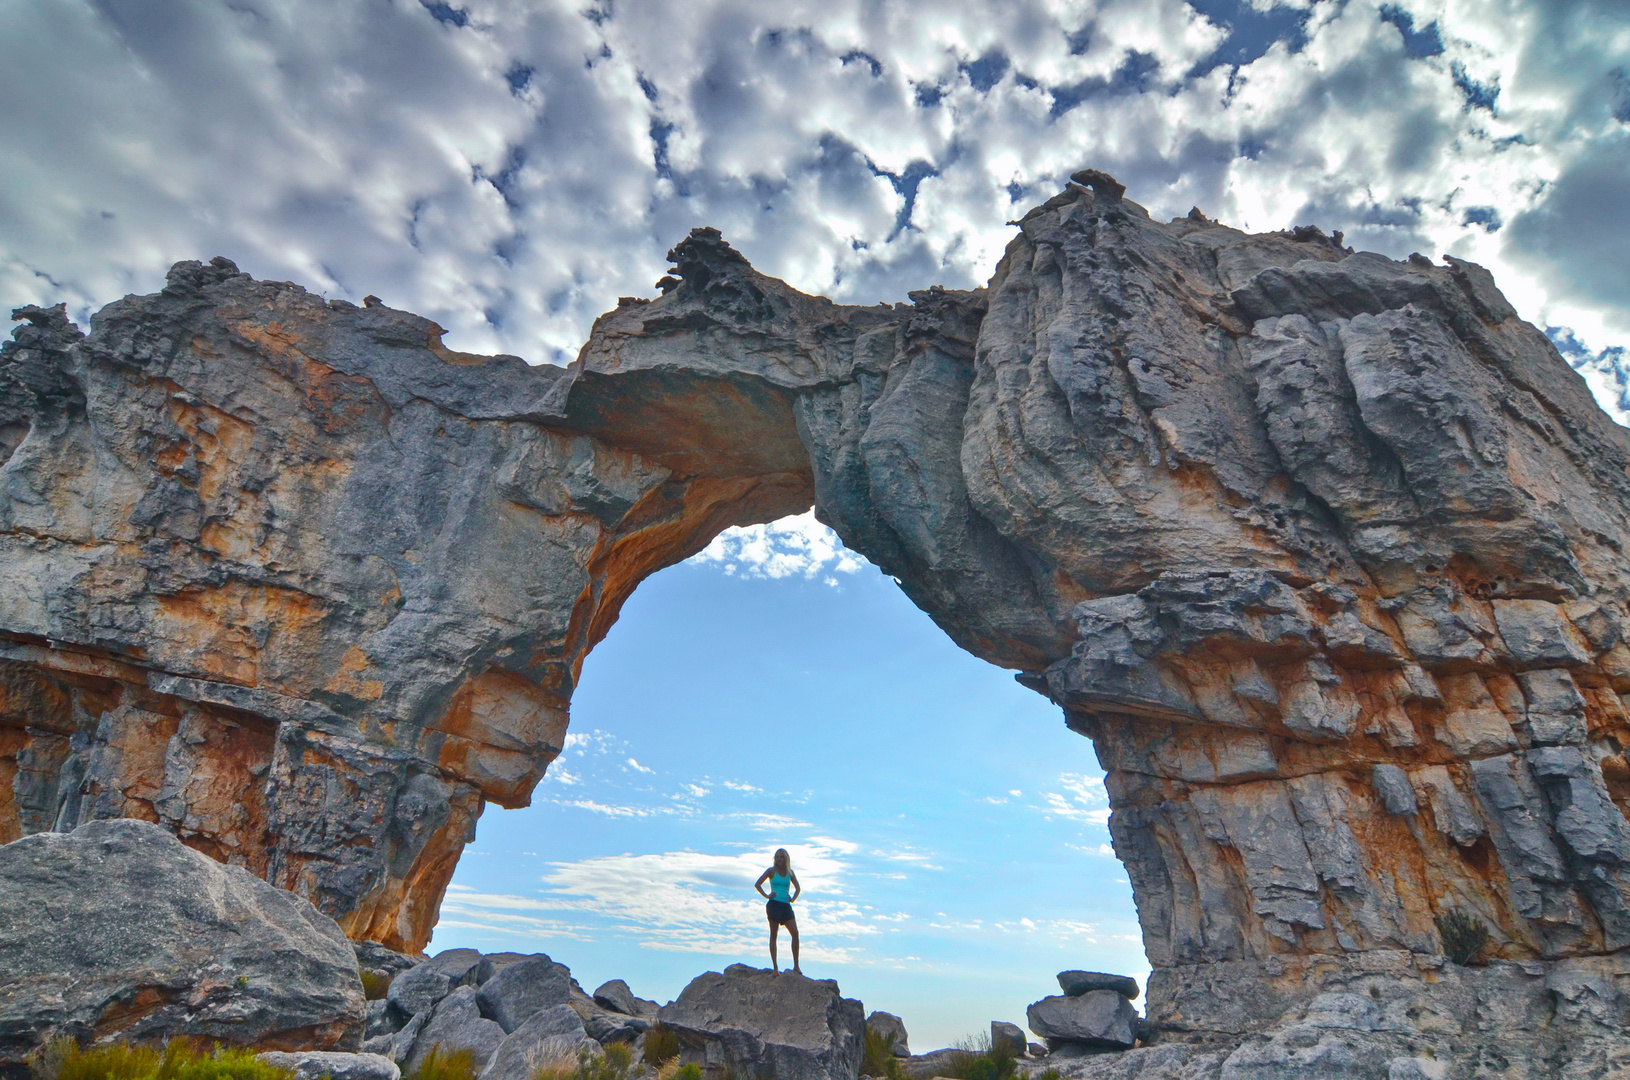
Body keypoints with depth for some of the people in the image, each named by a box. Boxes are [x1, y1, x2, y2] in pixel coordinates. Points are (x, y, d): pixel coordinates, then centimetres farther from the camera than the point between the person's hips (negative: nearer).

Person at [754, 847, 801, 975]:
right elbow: (757, 884, 2)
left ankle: (796, 966, -1)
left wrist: (793, 898, 9)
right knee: (773, 935, -1)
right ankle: (775, 967, 2)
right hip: (774, 905, -3)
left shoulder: (789, 872, 12)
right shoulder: (771, 871, 3)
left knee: (795, 933, -8)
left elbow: (798, 888, 24)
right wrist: (767, 896, -4)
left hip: (786, 906, 3)